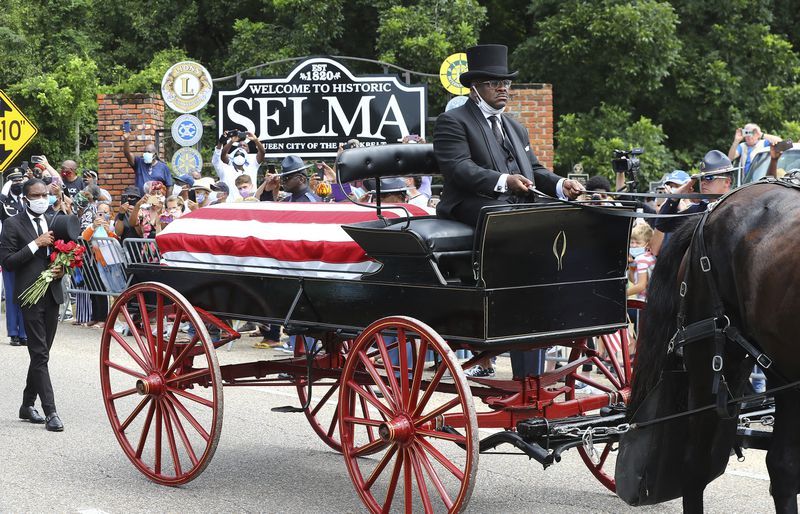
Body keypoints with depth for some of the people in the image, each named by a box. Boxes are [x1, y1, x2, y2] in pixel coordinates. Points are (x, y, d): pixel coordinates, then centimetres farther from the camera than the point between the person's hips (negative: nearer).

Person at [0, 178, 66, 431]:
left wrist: (62, 269, 0)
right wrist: (36, 244, -16)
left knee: (40, 353, 12)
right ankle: (50, 412, -9)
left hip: (52, 294, 6)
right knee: (40, 354, -7)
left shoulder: (54, 222, 12)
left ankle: (28, 405, 24)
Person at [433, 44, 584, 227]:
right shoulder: (452, 121, 2)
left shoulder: (516, 128, 28)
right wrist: (504, 181, -27)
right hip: (474, 204, -7)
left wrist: (561, 185, 0)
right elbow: (458, 167, -13)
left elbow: (533, 169, 24)